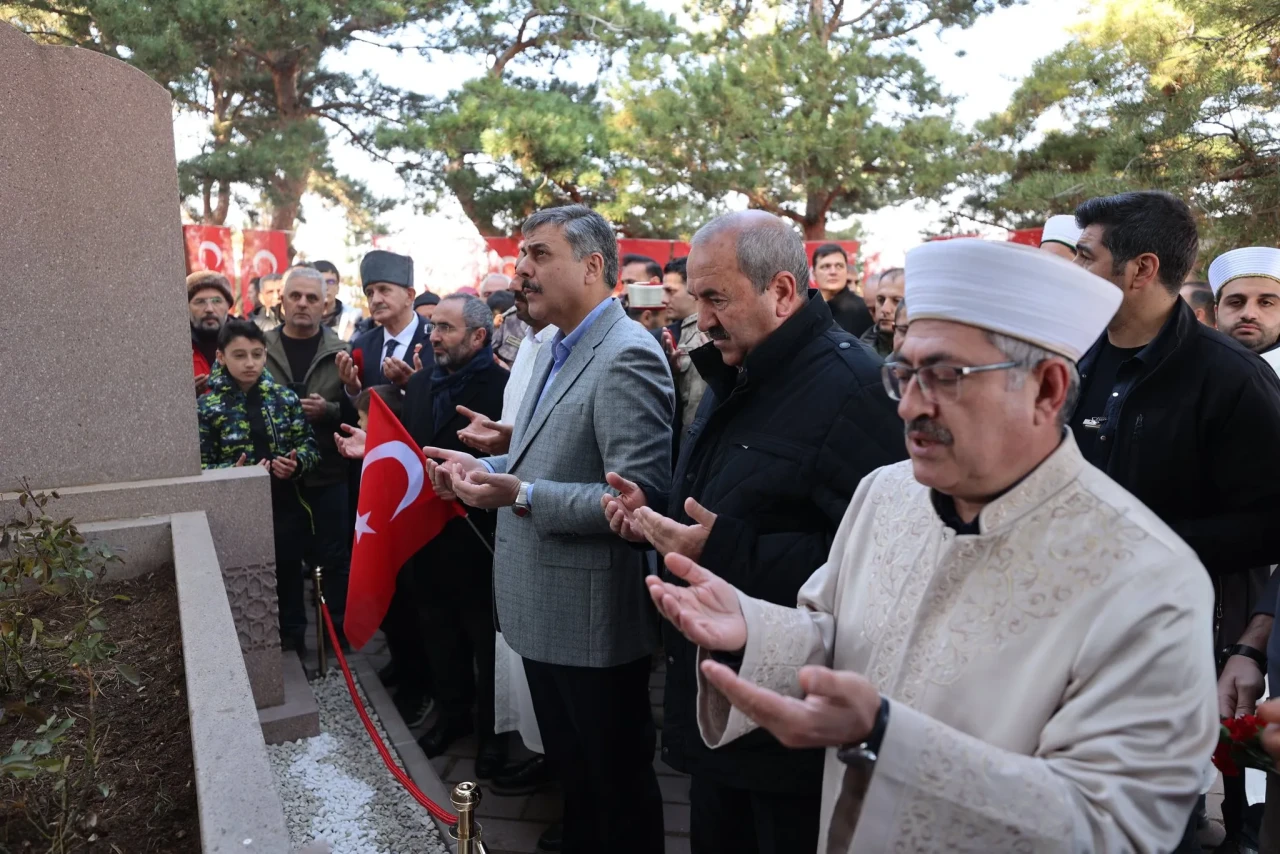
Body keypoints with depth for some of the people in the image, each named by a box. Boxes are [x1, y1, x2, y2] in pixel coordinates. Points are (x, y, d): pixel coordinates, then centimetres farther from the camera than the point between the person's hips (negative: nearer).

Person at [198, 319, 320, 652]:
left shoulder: (285, 397, 1)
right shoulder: (208, 407, -5)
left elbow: (311, 447, 3)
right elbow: (201, 467, -5)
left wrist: (296, 462, -17)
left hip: (284, 506, 2)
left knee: (288, 576, 15)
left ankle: (293, 643, 32)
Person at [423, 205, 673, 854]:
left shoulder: (627, 356, -20)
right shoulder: (557, 350, 11)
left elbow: (640, 497, -26)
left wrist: (522, 497, -30)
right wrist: (483, 467, 5)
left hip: (594, 620, -9)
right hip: (546, 611, 9)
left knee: (617, 782, 12)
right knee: (571, 771, 25)